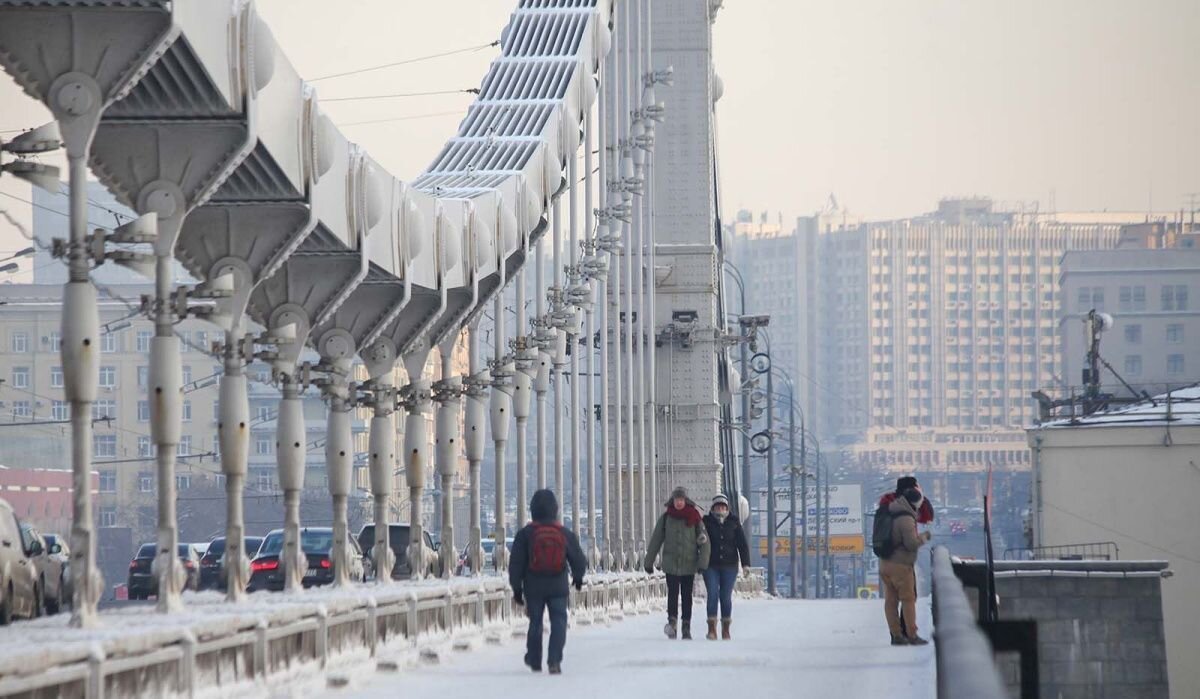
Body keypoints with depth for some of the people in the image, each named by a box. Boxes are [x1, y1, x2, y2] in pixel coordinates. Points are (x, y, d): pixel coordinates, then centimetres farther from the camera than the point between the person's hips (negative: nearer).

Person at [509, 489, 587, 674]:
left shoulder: (525, 534, -7)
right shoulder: (565, 534, -2)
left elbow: (516, 564, -5)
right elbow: (579, 560, 7)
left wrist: (516, 588, 4)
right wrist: (578, 578, 27)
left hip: (533, 588, 0)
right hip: (558, 588, 0)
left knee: (535, 622, 14)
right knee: (558, 622, 1)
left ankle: (534, 661, 24)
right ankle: (554, 660, -14)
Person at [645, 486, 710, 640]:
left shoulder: (694, 518, 1)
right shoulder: (666, 518, 3)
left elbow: (704, 541, -1)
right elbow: (655, 540, 8)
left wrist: (703, 562, -10)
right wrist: (649, 562, 9)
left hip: (689, 564, 0)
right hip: (670, 563, 0)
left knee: (687, 596, 5)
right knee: (673, 593, -14)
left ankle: (686, 628, 9)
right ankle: (672, 622, -22)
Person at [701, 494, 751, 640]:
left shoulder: (734, 523, 4)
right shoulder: (706, 522, 1)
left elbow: (742, 544, 4)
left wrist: (745, 564, -4)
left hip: (729, 567, 1)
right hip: (711, 566, -1)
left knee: (726, 596, 3)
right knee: (713, 595, -9)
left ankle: (726, 628, 12)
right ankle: (712, 628, -9)